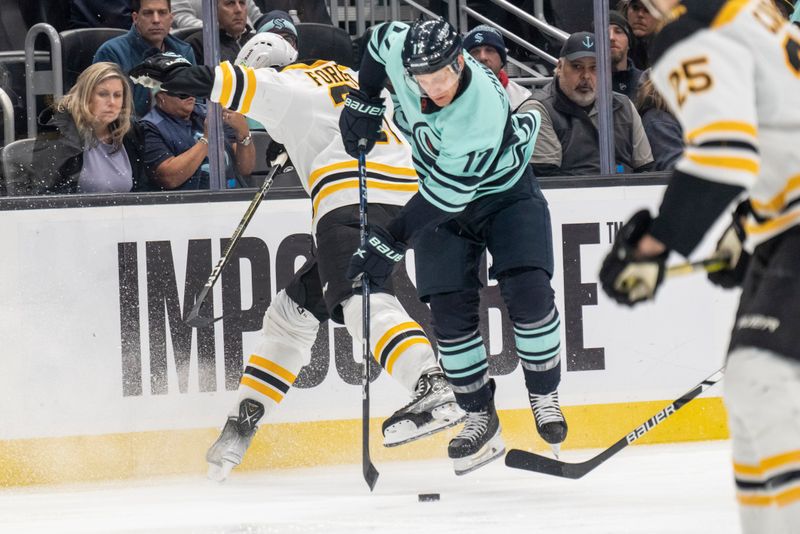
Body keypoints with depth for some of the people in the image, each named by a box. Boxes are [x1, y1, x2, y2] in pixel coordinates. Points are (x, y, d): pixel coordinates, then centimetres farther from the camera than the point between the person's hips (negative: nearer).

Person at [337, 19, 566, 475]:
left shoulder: (482, 115, -39)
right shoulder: (399, 48, -23)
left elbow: (446, 196, -35)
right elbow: (381, 39, 4)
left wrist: (390, 242, -31)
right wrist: (365, 104, 2)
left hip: (503, 193, -5)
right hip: (443, 205, 5)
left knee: (528, 291, -19)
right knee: (450, 309, -6)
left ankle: (545, 398, 1)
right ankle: (480, 418, 4)